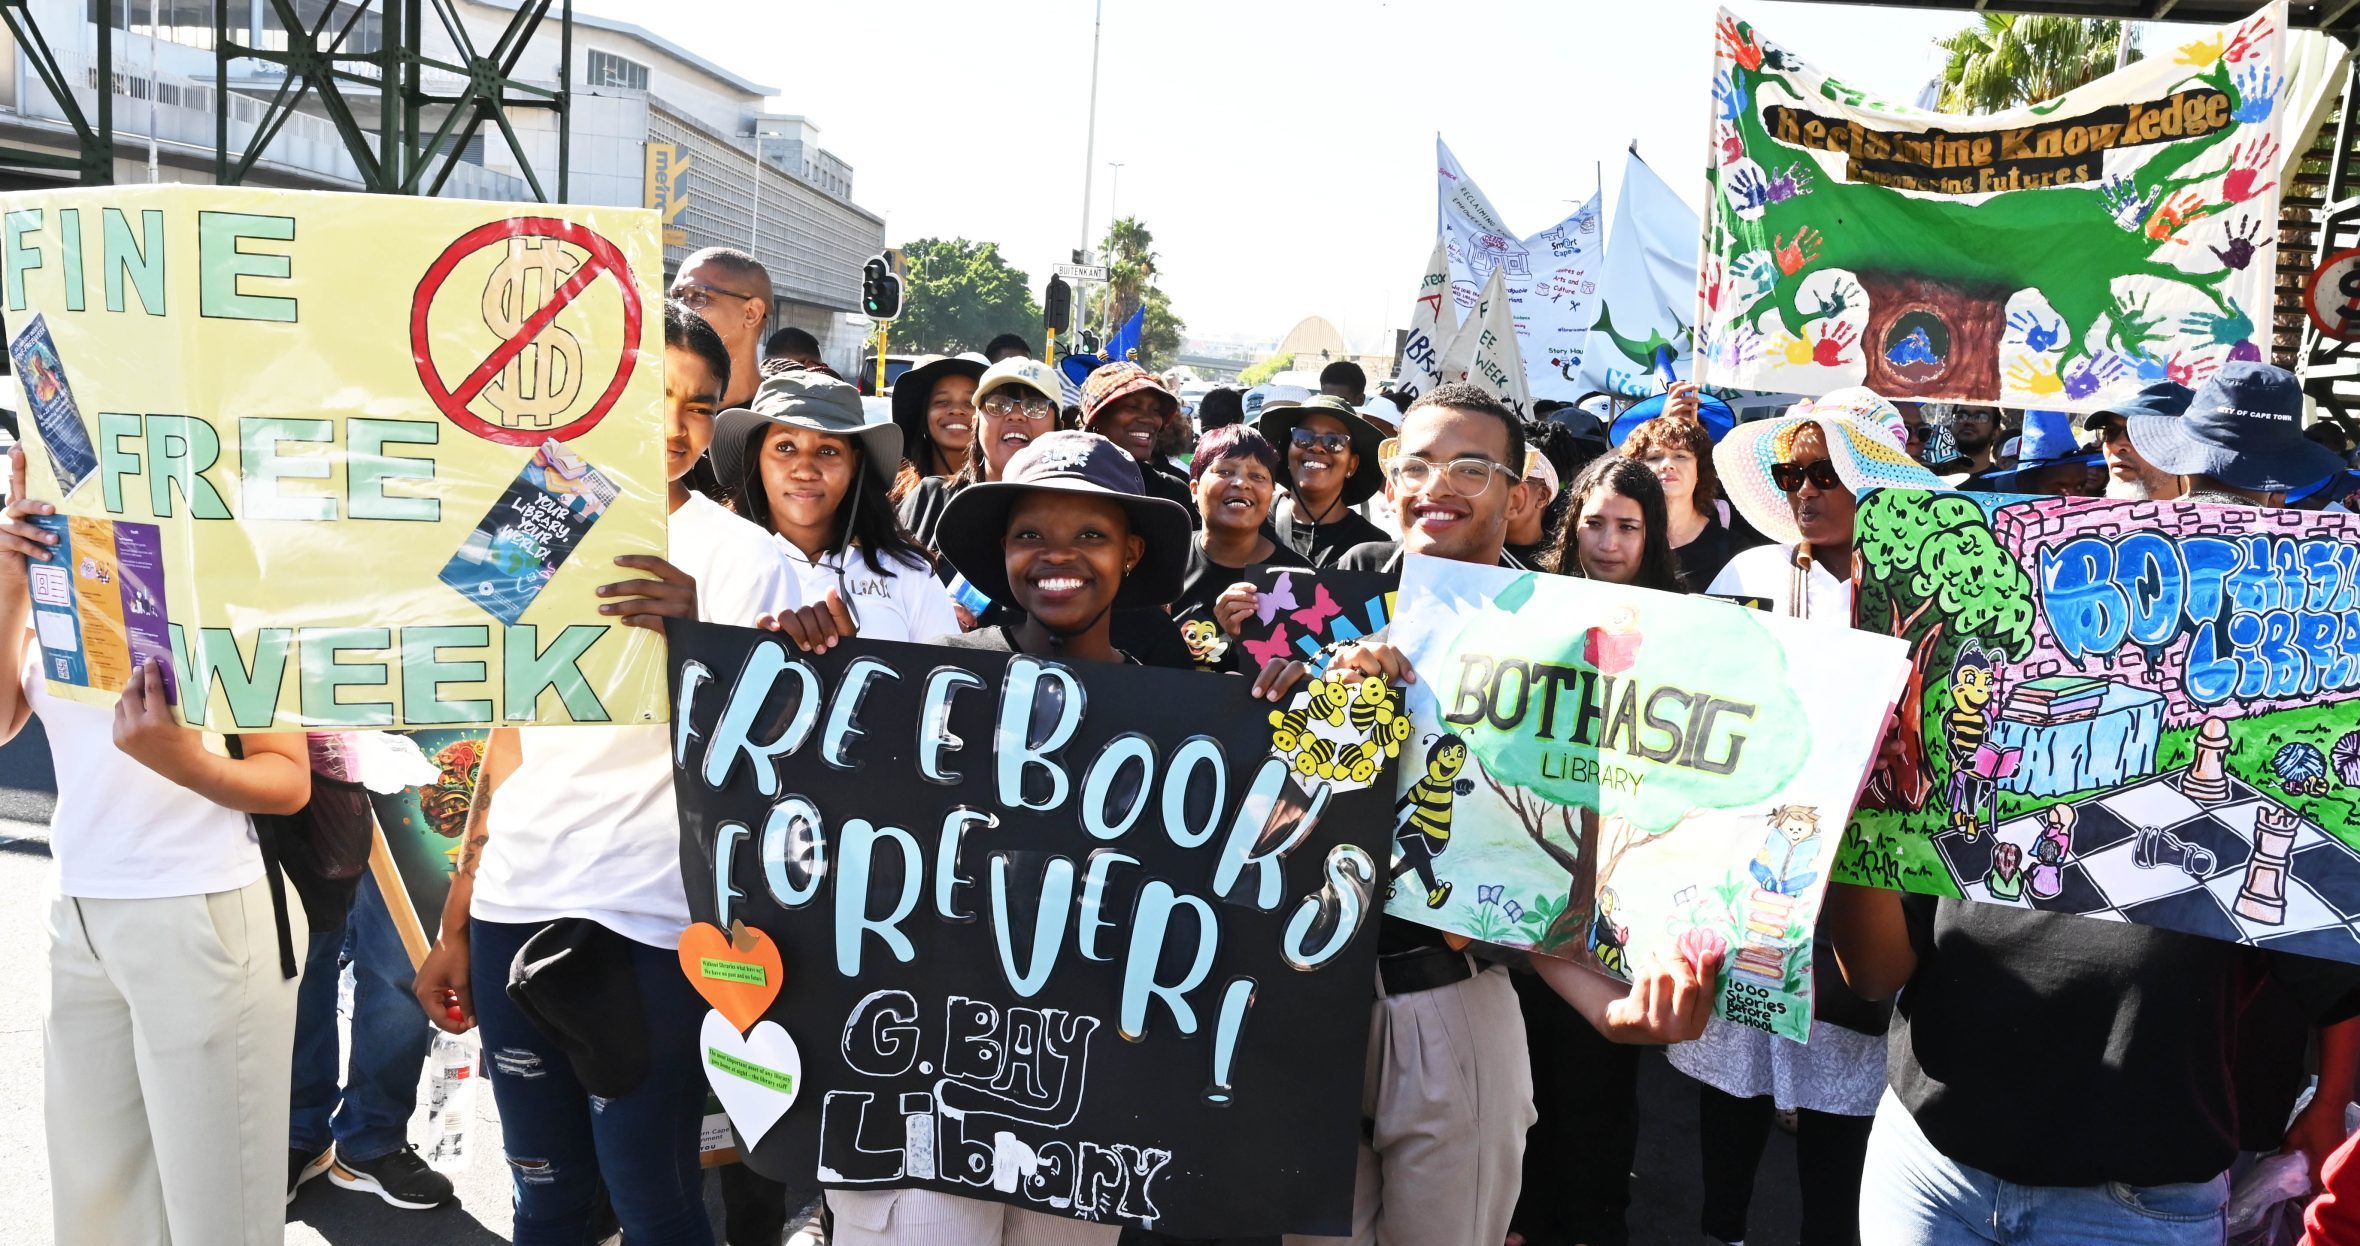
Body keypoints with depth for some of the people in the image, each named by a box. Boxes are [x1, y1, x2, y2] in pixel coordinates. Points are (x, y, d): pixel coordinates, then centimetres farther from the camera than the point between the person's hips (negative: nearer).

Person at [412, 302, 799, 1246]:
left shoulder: (745, 557, -4)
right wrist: (455, 925, 15)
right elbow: (510, 734, 15)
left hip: (652, 923, -4)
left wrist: (691, 634, -28)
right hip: (514, 912, 5)